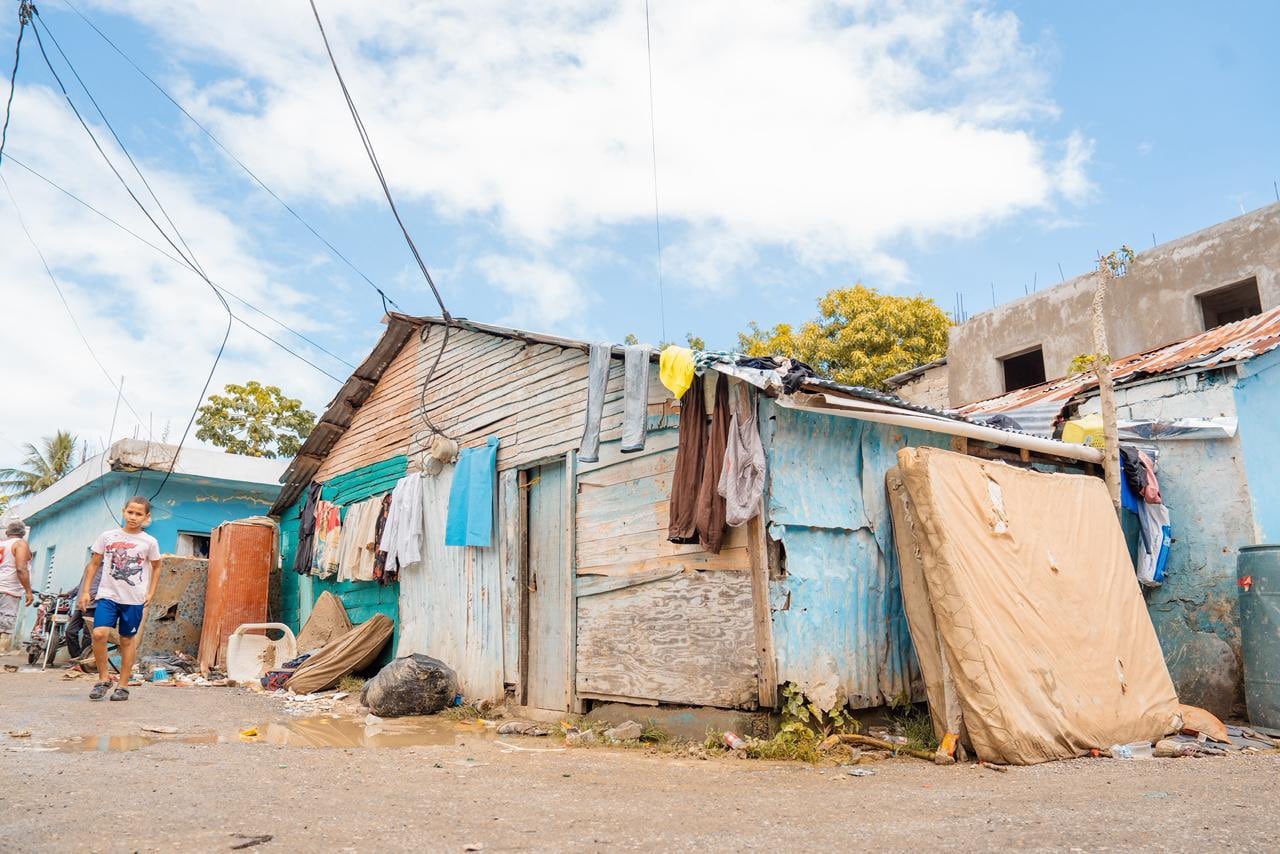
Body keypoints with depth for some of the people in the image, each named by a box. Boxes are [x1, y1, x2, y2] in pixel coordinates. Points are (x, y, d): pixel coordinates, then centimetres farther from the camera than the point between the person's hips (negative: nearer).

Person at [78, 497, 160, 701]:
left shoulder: (149, 542, 0)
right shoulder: (107, 536, 2)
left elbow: (156, 567, 14)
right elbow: (94, 564, 10)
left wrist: (150, 593, 8)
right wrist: (85, 590, 6)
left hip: (134, 600, 0)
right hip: (108, 595, 0)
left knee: (128, 640, 6)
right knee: (99, 633, -18)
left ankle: (123, 685, 17)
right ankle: (104, 677, 1)